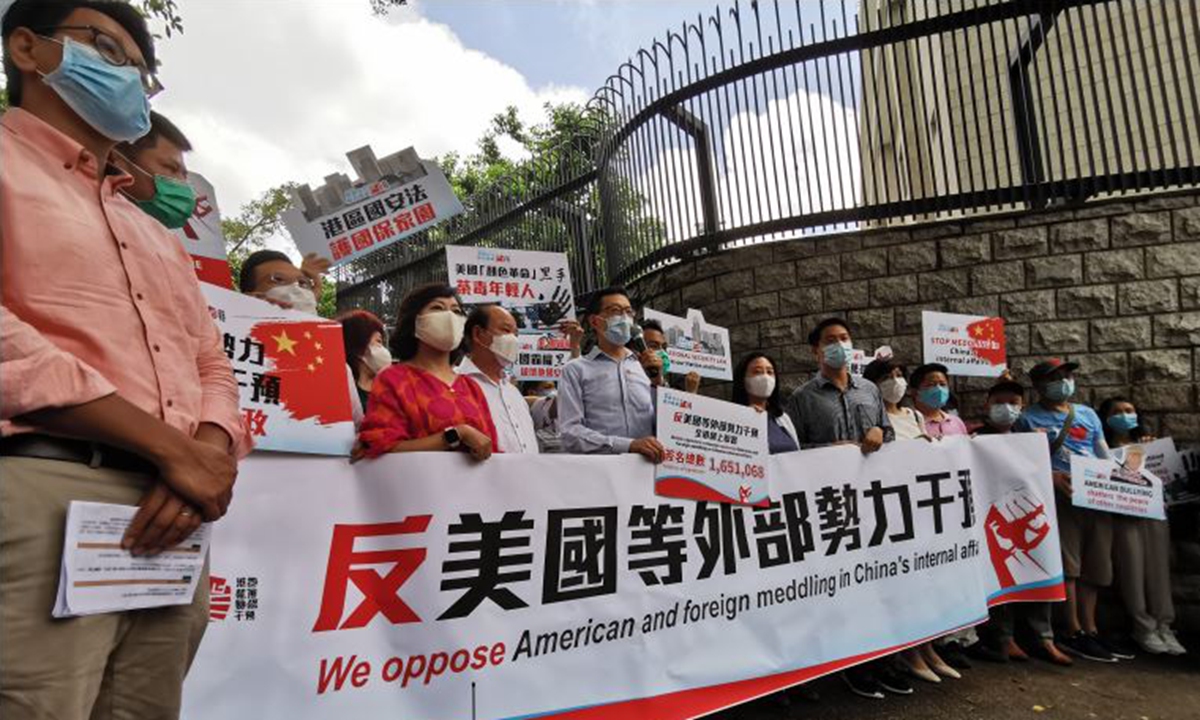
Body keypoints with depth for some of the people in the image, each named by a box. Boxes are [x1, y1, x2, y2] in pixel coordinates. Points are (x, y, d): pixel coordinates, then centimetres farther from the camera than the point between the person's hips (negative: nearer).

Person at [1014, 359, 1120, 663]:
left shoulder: (1088, 414, 22)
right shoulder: (1029, 418, 5)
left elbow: (1105, 455, 22)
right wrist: (1052, 477, -19)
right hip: (1061, 495, -5)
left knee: (1093, 565, 8)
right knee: (1067, 565, -9)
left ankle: (1090, 629, 17)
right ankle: (1074, 633, -3)